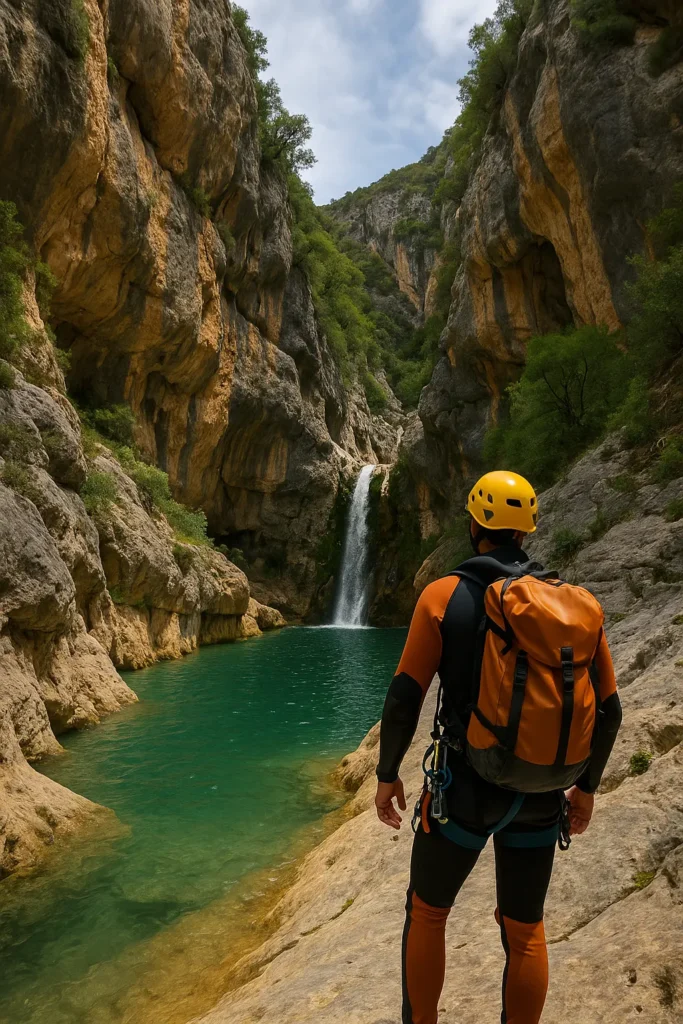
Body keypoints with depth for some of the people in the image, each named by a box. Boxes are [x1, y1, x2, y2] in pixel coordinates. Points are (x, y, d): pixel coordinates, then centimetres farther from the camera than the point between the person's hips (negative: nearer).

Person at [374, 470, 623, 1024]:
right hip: (541, 796, 3)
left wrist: (387, 774, 1)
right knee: (525, 930, 22)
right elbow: (609, 710, 1)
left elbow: (405, 697, -14)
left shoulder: (445, 595, -14)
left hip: (466, 787, -2)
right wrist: (587, 786, 15)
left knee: (427, 911, 22)